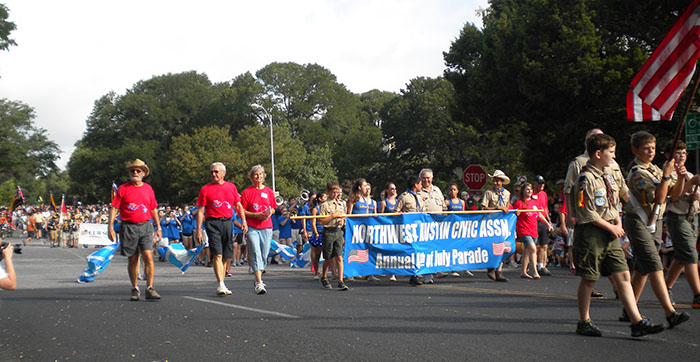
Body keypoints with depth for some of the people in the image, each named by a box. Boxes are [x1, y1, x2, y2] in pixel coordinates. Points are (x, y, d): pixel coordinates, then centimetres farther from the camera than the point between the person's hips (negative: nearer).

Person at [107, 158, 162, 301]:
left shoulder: (148, 188, 11)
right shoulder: (123, 188, 3)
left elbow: (153, 209, 18)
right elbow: (114, 208, 1)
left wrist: (158, 227, 17)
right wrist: (110, 227, -7)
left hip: (145, 226, 1)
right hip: (129, 227, -1)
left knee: (148, 257, -10)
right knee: (133, 259, 6)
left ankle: (150, 289, -7)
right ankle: (135, 289, 17)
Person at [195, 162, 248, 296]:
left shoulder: (231, 187, 12)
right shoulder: (206, 189, 3)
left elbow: (238, 205, 17)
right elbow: (200, 210, 2)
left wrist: (244, 221, 6)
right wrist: (198, 230, -4)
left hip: (227, 222, 4)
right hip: (213, 223, -4)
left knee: (226, 256, 7)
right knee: (217, 255, -14)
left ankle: (222, 284, 17)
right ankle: (220, 285, -18)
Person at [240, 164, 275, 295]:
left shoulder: (269, 191, 11)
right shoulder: (247, 192, 2)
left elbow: (273, 209, 17)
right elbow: (242, 211, 0)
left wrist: (269, 213, -6)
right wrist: (256, 215, -13)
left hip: (266, 227, 3)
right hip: (252, 227, -3)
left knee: (264, 255, 6)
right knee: (256, 253, -13)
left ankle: (258, 280, 23)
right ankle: (259, 283, -18)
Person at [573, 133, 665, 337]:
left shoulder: (608, 177, 14)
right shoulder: (586, 179, -14)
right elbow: (587, 213, -17)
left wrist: (618, 223, 5)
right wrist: (611, 227, -12)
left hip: (610, 236, 8)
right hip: (591, 234, -8)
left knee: (623, 276, 2)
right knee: (588, 279, 2)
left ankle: (637, 322, 2)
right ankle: (584, 322, 15)